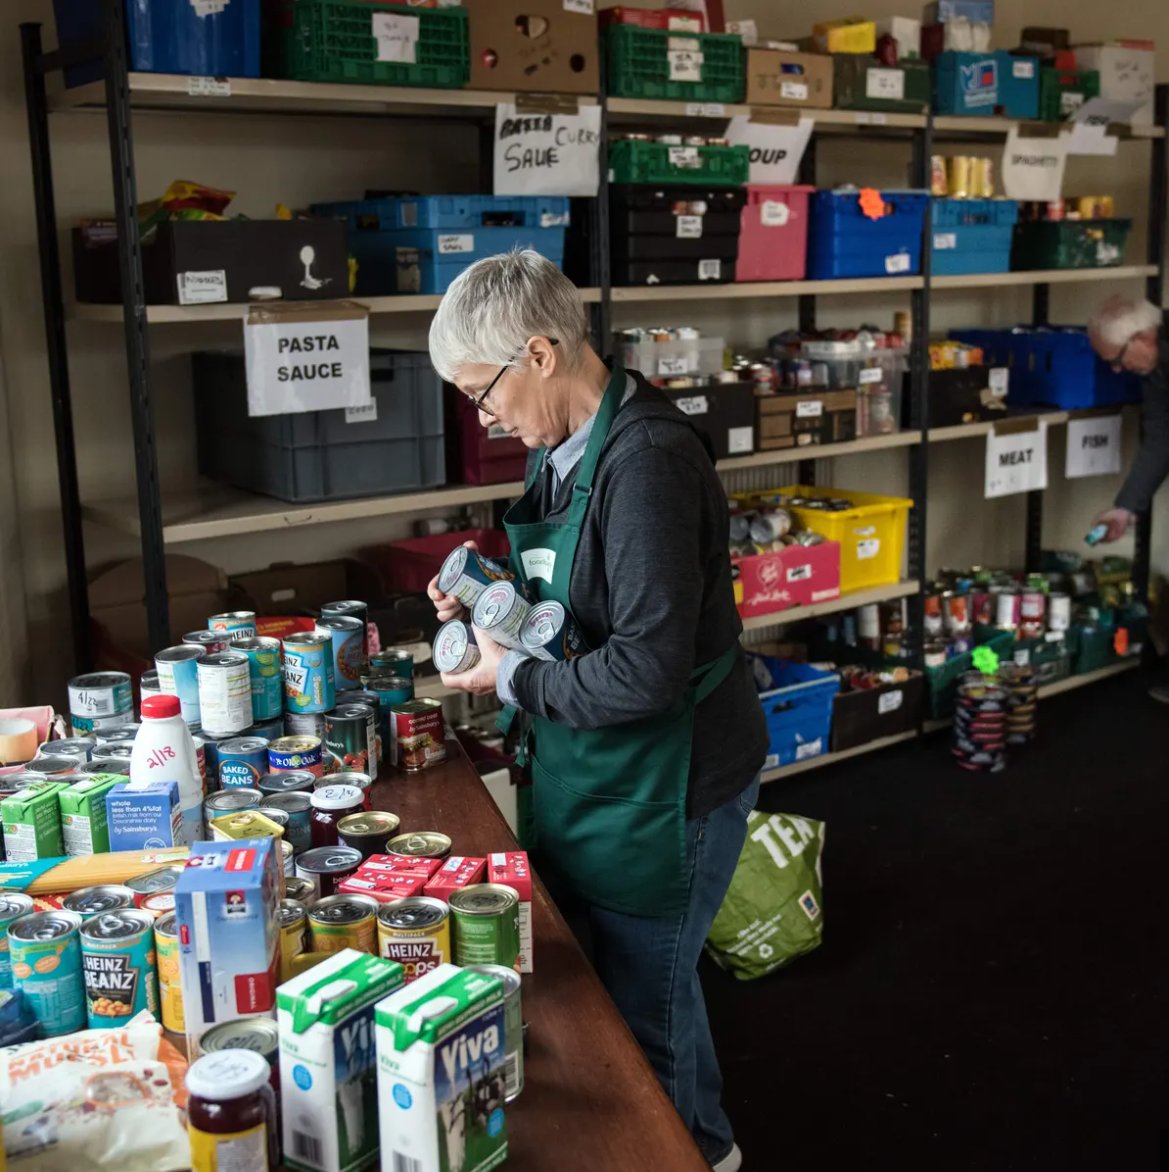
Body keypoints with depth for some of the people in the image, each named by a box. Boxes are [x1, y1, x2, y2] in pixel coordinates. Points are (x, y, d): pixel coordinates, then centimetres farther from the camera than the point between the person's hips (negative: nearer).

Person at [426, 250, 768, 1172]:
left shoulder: (647, 461, -26)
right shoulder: (569, 450, 3)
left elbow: (647, 672, -29)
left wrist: (512, 677, -16)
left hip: (665, 788, -9)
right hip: (594, 777, 9)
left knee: (640, 1010, 9)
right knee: (652, 978, 26)